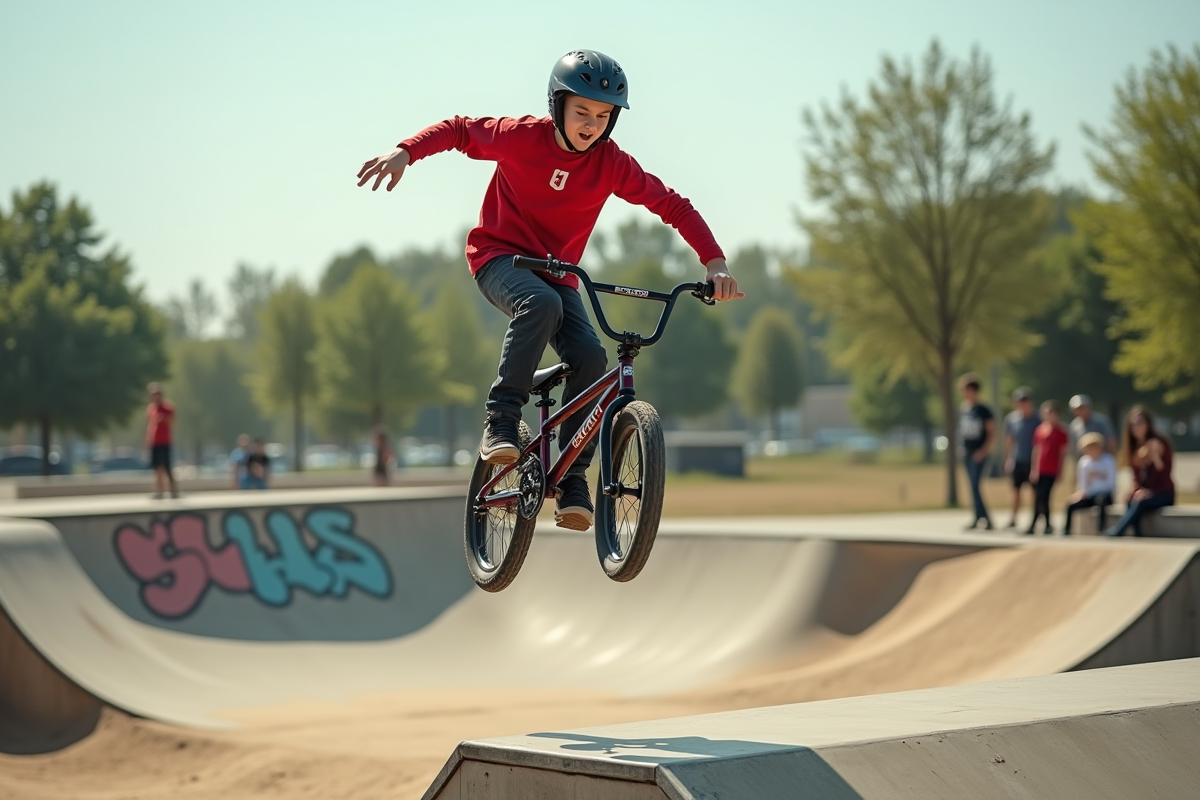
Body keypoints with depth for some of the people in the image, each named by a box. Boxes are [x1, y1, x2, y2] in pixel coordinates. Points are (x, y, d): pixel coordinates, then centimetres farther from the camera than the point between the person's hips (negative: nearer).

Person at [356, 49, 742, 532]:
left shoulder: (610, 163, -9)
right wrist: (405, 152, -17)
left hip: (556, 272, 3)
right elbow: (459, 130, -2)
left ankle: (572, 478, -9)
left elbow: (672, 206, -8)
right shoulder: (521, 136, -14)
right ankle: (501, 420, -30)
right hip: (500, 256, -3)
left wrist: (714, 262, -18)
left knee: (590, 357, -21)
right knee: (541, 304, -38)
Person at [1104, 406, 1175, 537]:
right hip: (1143, 492, 5)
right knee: (1130, 502, -30)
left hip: (1163, 494, -5)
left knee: (1139, 503, -35)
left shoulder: (1159, 443, -12)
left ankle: (1113, 534, -40)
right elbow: (1137, 477, 9)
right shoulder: (1134, 446, 7)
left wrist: (1155, 457, -29)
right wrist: (1138, 490, -10)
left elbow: (1164, 475, -13)